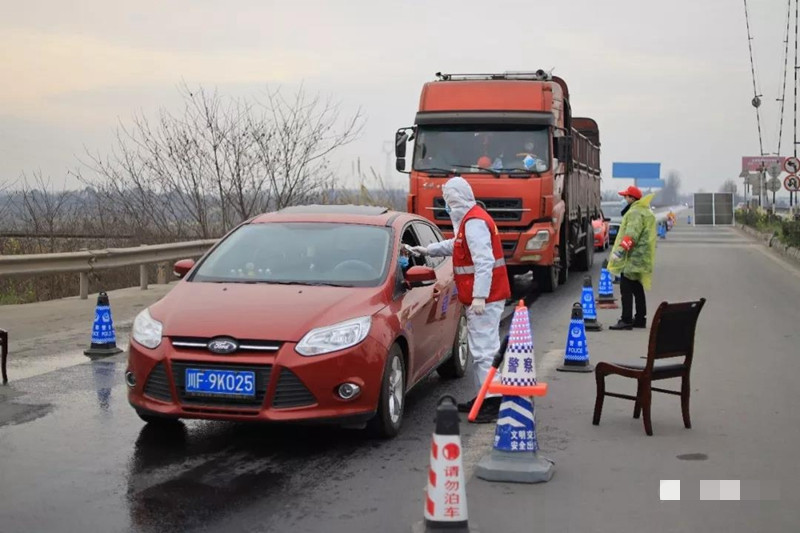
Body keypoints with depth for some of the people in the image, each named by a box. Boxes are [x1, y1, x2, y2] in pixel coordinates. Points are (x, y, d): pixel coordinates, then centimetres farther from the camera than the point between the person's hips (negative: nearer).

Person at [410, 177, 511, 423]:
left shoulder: (474, 222, -18)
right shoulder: (471, 219, 16)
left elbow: (484, 262, -26)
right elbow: (457, 245, 33)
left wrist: (479, 296, -29)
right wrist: (428, 250, 33)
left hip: (484, 298, -11)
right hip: (479, 297, 11)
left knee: (484, 349, -12)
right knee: (480, 348, 16)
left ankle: (493, 401, -13)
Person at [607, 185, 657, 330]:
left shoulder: (635, 213, -15)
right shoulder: (646, 212, 19)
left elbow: (631, 234, -26)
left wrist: (620, 249, -31)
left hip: (632, 258, -11)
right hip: (641, 258, 11)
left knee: (626, 289, -10)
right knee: (638, 289, 16)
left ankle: (626, 320, -13)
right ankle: (640, 319, 21)